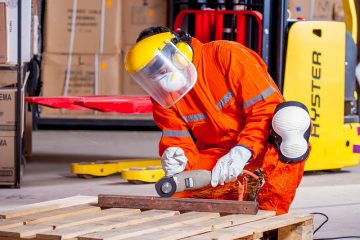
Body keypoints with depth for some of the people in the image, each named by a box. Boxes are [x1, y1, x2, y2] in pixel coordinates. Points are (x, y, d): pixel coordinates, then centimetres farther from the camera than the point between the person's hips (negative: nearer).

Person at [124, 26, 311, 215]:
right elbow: (179, 143, -1)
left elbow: (267, 106, -20)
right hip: (216, 159, 4)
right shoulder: (162, 96, 1)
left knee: (291, 116, -36)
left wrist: (242, 151, -31)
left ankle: (271, 211, -30)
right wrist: (179, 160, -26)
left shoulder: (227, 56, -15)